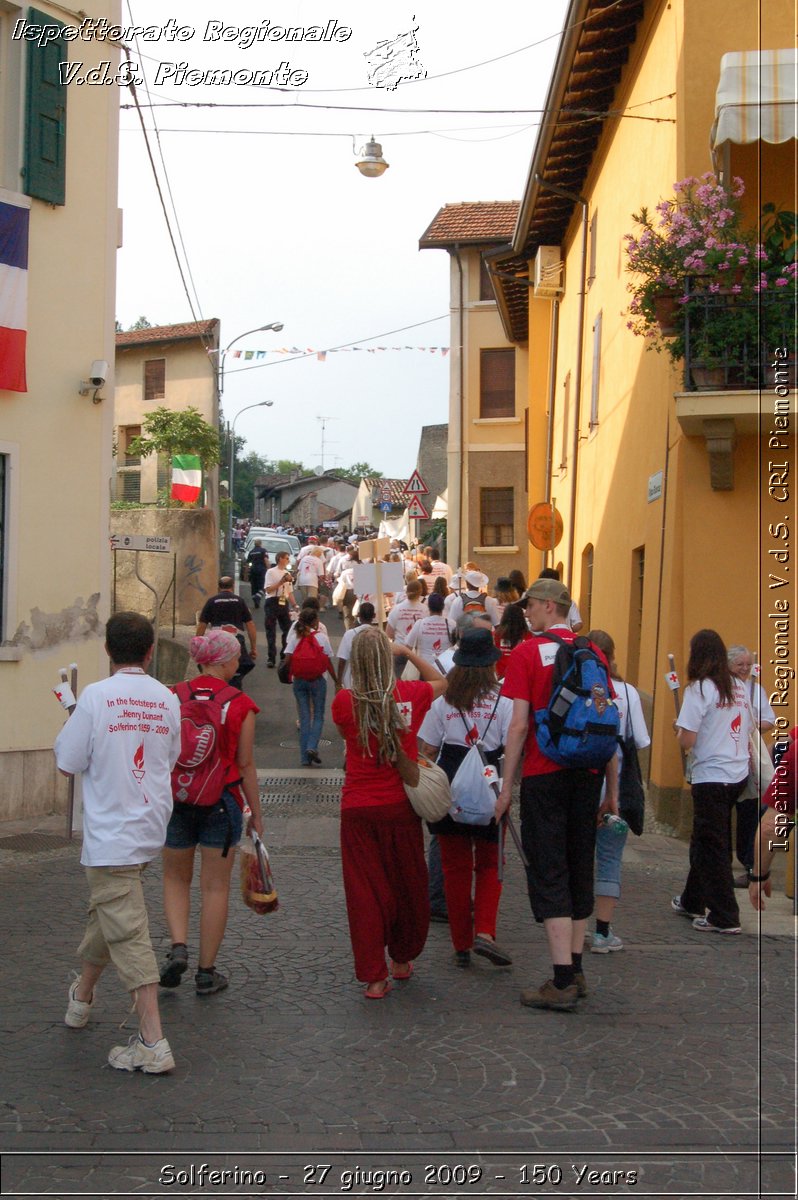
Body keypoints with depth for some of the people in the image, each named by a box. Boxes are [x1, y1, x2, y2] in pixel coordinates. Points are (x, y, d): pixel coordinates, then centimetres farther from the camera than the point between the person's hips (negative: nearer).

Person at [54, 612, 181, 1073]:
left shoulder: (97, 696, -14)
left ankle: (153, 1042, -9)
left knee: (128, 934, -6)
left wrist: (72, 723, 10)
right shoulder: (167, 699, 1)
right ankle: (82, 997, 46)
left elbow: (68, 762, -8)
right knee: (108, 915, 25)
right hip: (150, 827, 6)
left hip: (111, 833, -6)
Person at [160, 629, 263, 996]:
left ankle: (178, 947, -2)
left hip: (175, 800, 2)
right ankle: (206, 972, 13)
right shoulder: (240, 704, -7)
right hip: (222, 802, -2)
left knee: (176, 879, 19)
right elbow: (245, 765, -5)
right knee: (215, 886, 8)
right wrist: (255, 813, 5)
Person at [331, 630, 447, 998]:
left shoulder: (344, 701, -11)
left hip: (359, 811, -1)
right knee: (407, 884, 18)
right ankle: (402, 960, 35)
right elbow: (440, 682, 16)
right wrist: (409, 652, 16)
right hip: (401, 806, 1)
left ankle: (374, 977, 6)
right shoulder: (410, 695, -6)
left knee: (365, 889, 5)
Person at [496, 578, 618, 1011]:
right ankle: (575, 971, 23)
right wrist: (612, 789, 13)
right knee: (580, 869, 15)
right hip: (587, 775, 5)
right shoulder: (592, 653, 7)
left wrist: (507, 786, -5)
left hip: (544, 776, -5)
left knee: (549, 875, -1)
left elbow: (519, 724, -11)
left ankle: (562, 983, -5)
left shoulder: (526, 653, -6)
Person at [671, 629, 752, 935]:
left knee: (712, 848, 2)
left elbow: (687, 741, -16)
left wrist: (679, 729, 2)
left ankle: (725, 918, 5)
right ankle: (693, 901, 35)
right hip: (739, 774, 7)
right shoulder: (738, 687, 7)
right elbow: (746, 731, 13)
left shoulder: (699, 689, -14)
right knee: (703, 841, 21)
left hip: (711, 777, -7)